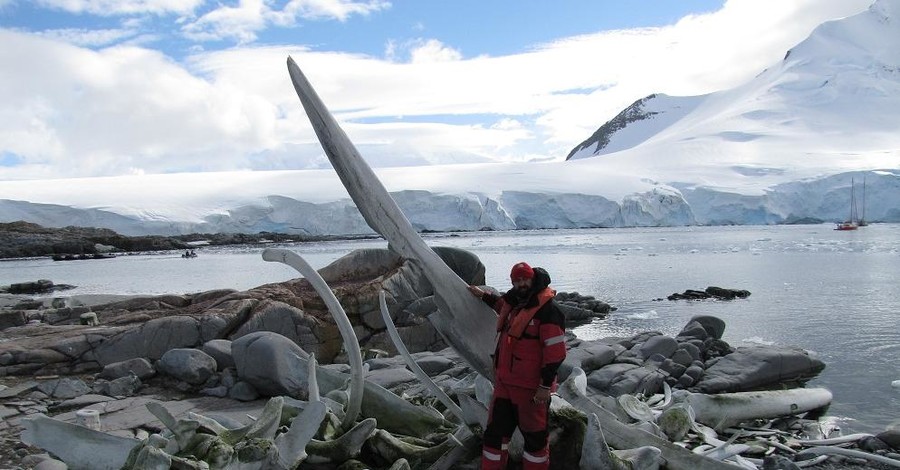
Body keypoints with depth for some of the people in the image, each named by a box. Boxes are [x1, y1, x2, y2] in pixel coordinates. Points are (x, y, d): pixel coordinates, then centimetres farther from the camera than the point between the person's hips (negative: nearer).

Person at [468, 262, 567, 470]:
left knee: (534, 434, 8)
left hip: (531, 387, -8)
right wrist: (484, 295, 37)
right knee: (495, 430, 13)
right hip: (504, 381, 8)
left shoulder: (548, 310, -17)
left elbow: (555, 352, -19)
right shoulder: (515, 302, 9)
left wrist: (545, 386, -20)